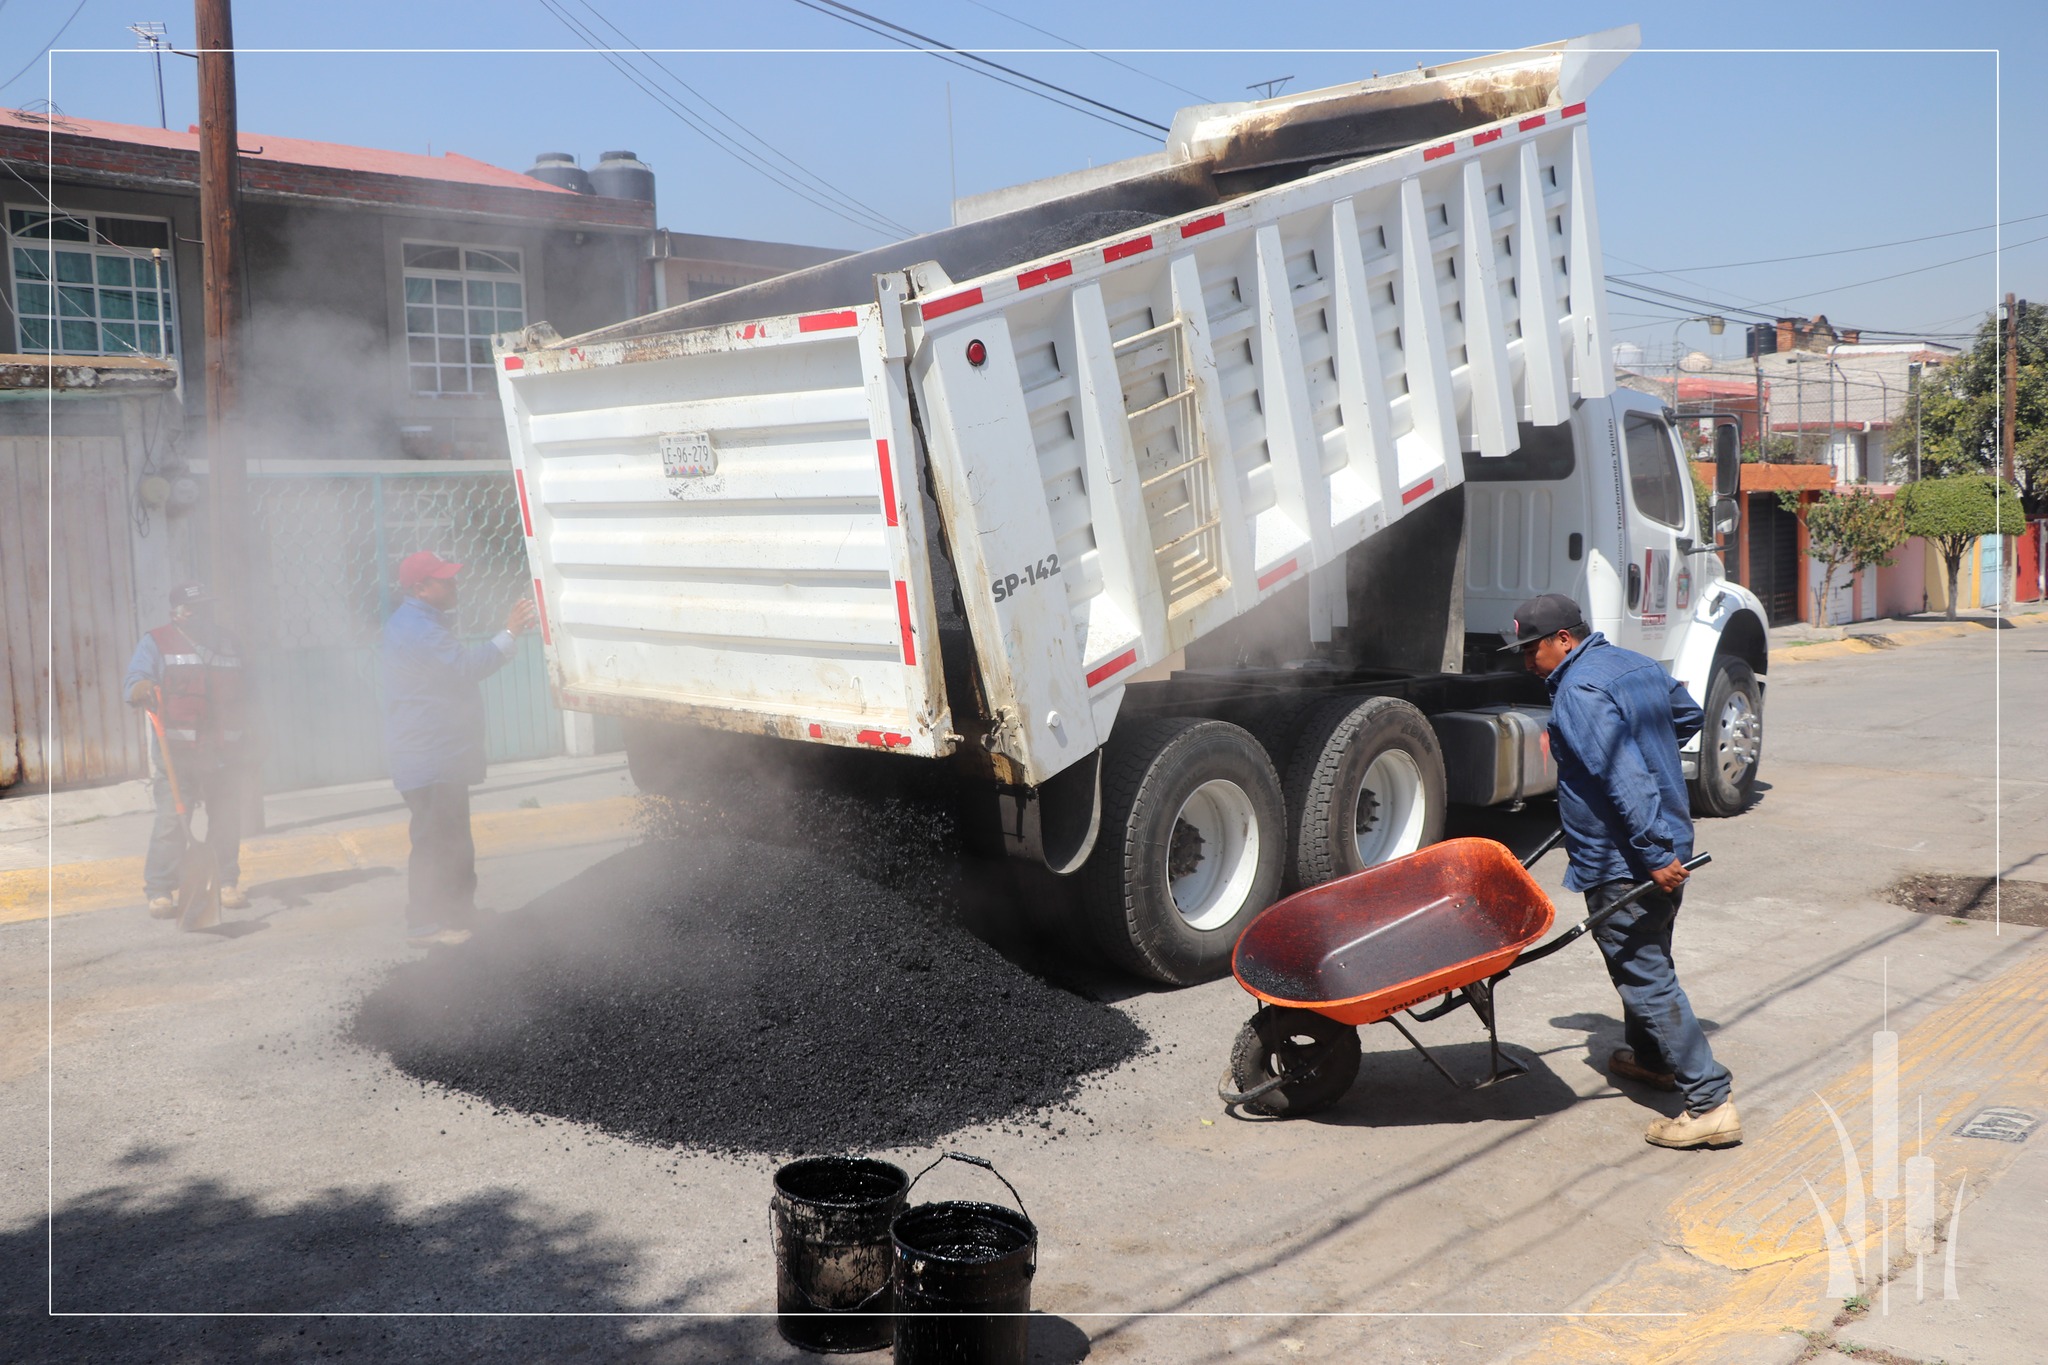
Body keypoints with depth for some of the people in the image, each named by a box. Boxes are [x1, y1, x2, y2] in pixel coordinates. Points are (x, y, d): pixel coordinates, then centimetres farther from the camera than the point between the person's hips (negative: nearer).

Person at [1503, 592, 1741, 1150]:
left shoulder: (1578, 691, -20)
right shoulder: (1639, 665, 10)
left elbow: (1624, 778, -28)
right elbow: (1688, 714, 27)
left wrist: (1654, 854, -28)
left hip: (1621, 863, -10)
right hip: (1666, 846, 10)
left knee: (1646, 978, -5)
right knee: (1647, 960, 25)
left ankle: (1710, 1103, -4)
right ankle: (1647, 1056, 43)